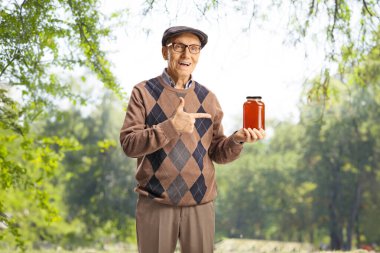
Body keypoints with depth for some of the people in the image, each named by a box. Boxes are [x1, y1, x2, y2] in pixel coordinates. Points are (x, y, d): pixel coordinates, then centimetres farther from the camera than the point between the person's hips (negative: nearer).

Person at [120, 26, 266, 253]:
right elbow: (129, 144, -9)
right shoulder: (143, 92, 0)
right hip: (155, 204, -2)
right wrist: (171, 127, -20)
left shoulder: (208, 98, 8)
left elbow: (217, 153, 9)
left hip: (200, 204, 2)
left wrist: (237, 140, -11)